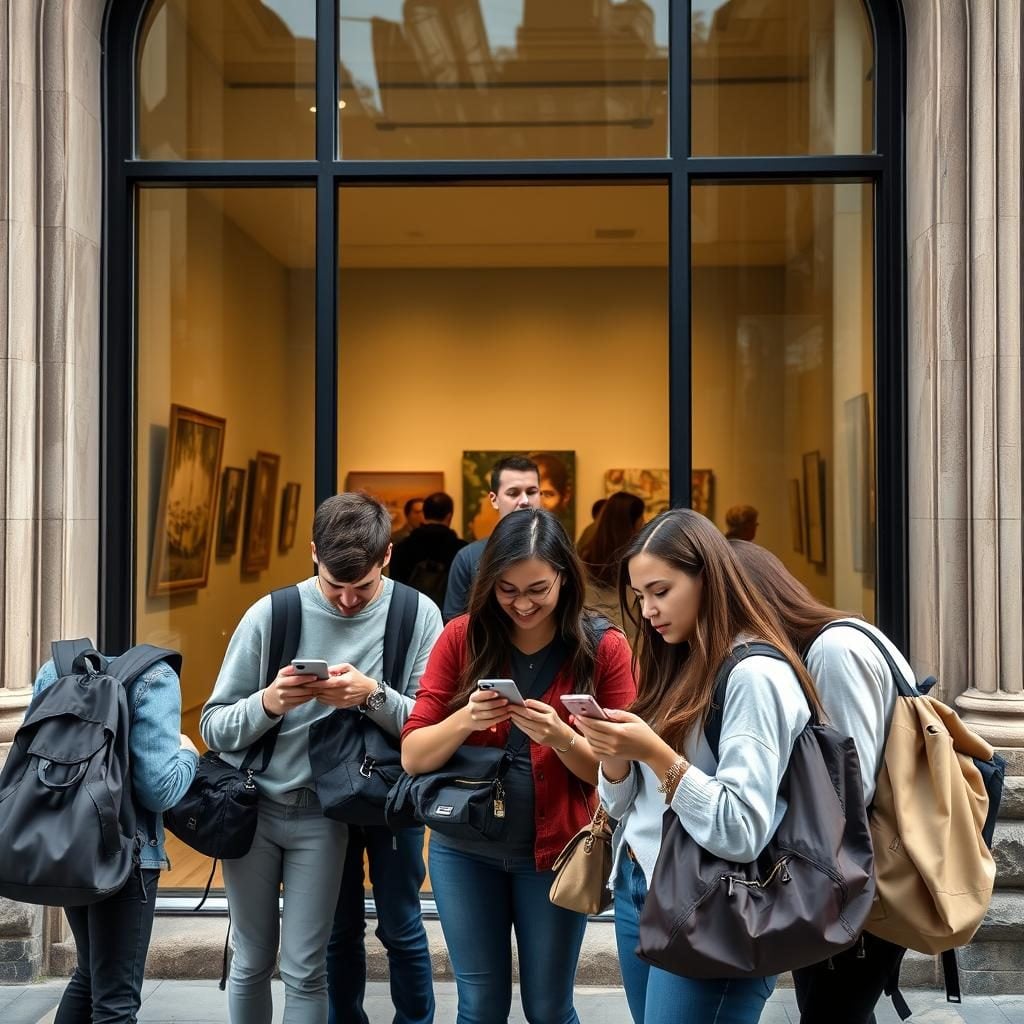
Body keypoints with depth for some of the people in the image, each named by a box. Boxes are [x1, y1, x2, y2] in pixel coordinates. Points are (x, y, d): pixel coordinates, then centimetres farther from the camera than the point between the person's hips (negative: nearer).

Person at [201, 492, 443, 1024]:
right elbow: (213, 727, -6)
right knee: (251, 962, 12)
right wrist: (268, 703, -25)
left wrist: (373, 695, -26)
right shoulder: (271, 614, -9)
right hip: (250, 806, 1)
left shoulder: (417, 615, -8)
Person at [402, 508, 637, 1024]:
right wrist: (465, 719, -25)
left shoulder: (605, 648, -9)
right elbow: (413, 757, -6)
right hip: (464, 849, 1)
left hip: (555, 851, -1)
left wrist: (560, 739, -25)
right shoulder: (461, 638, -5)